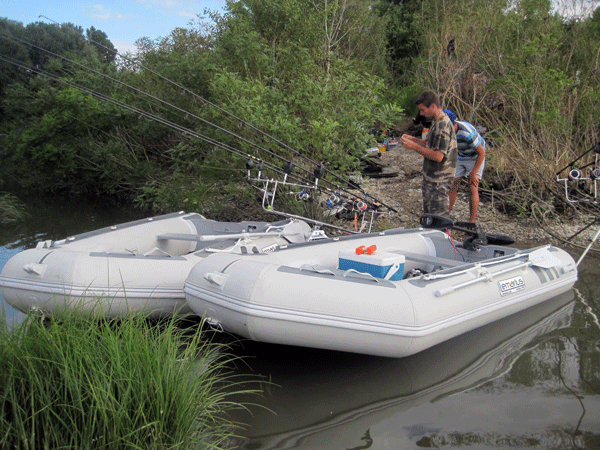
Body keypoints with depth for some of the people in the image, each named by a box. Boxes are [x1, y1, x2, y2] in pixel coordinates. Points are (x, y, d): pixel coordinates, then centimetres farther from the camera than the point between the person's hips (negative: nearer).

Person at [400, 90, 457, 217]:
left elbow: (438, 156, -28)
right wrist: (412, 139, 7)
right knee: (428, 213, 20)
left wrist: (414, 146, -21)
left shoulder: (442, 125, -22)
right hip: (431, 178, 11)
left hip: (438, 182, -11)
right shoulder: (437, 122, 11)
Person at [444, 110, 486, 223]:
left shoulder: (467, 132, -34)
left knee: (473, 189, -11)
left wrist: (473, 173, -21)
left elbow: (481, 153, -24)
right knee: (453, 186, 0)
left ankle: (472, 221, -6)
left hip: (475, 158, -6)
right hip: (459, 158, 6)